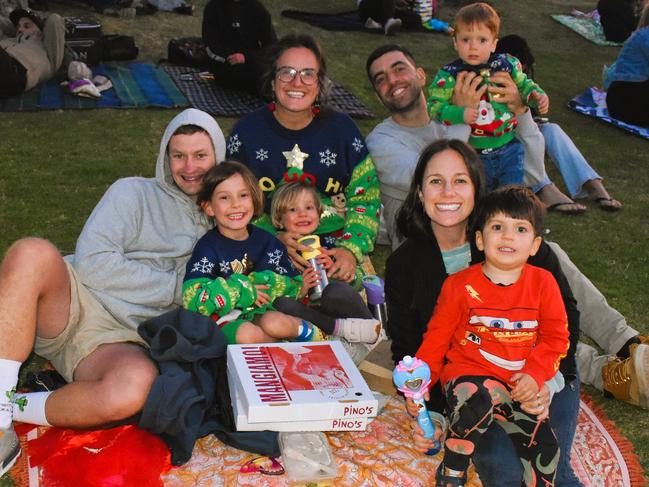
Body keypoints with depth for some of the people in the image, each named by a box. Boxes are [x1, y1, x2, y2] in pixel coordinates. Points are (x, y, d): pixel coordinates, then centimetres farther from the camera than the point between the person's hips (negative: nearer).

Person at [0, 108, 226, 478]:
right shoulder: (135, 192, 10)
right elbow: (93, 262, -4)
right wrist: (176, 287, -4)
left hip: (126, 338, 1)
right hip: (76, 304, 0)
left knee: (135, 386, -38)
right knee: (34, 253, -34)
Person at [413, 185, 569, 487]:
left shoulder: (543, 283, 2)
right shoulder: (460, 285, -3)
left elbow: (556, 337, 4)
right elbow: (438, 335, 3)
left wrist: (535, 375, -10)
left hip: (521, 384, 3)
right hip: (469, 374, -3)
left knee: (544, 447, -8)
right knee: (480, 397, -34)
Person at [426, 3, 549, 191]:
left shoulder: (507, 65, -3)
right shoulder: (448, 75, -11)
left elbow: (524, 84, 15)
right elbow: (434, 107, -15)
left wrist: (538, 95, -4)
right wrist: (460, 114, -30)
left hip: (510, 148, 2)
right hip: (473, 155, -1)